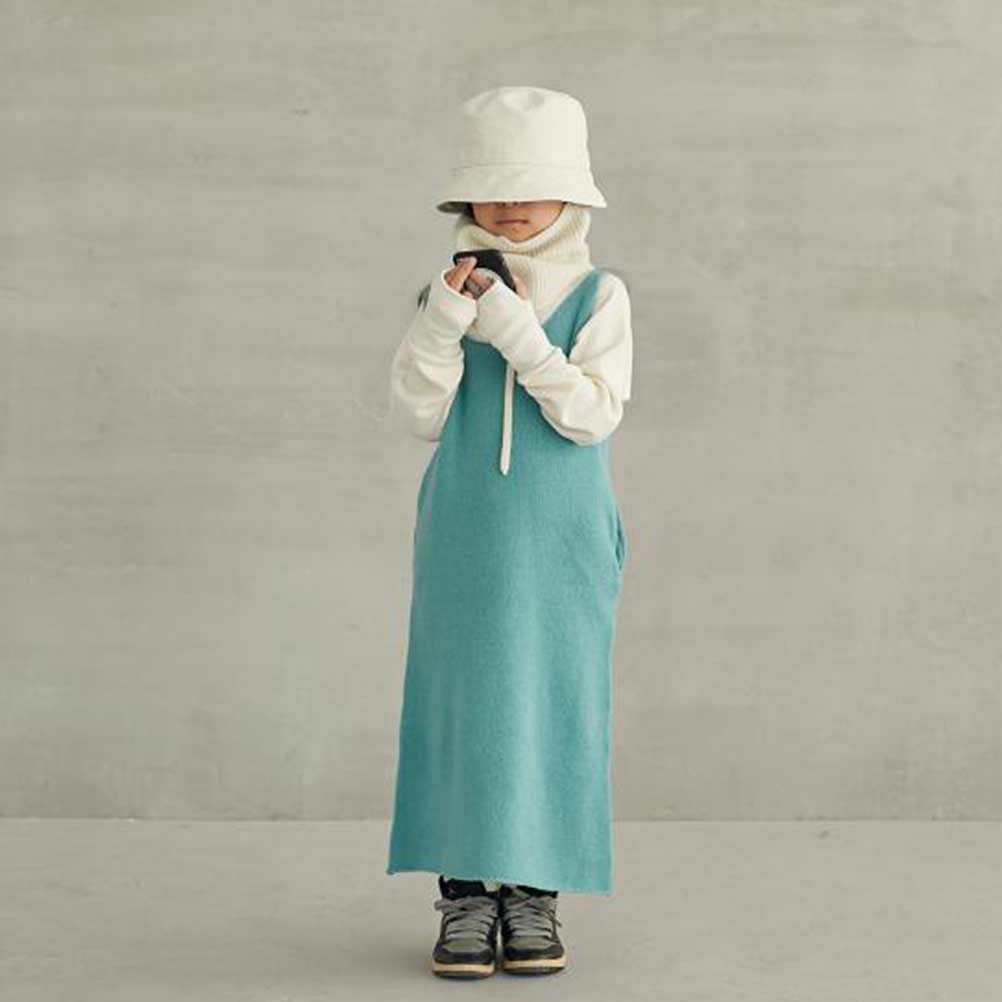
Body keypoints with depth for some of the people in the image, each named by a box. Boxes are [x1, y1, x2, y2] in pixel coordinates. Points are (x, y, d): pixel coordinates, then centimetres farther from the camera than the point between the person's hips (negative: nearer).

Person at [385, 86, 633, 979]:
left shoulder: (598, 295, -2)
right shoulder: (452, 292, 5)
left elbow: (593, 414, -13)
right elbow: (420, 416, -2)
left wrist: (517, 329, -19)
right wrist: (445, 321, -14)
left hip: (562, 544, -1)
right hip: (465, 538, 2)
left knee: (554, 700, 2)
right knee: (462, 699, 2)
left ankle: (535, 891, 12)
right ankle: (466, 889, 10)